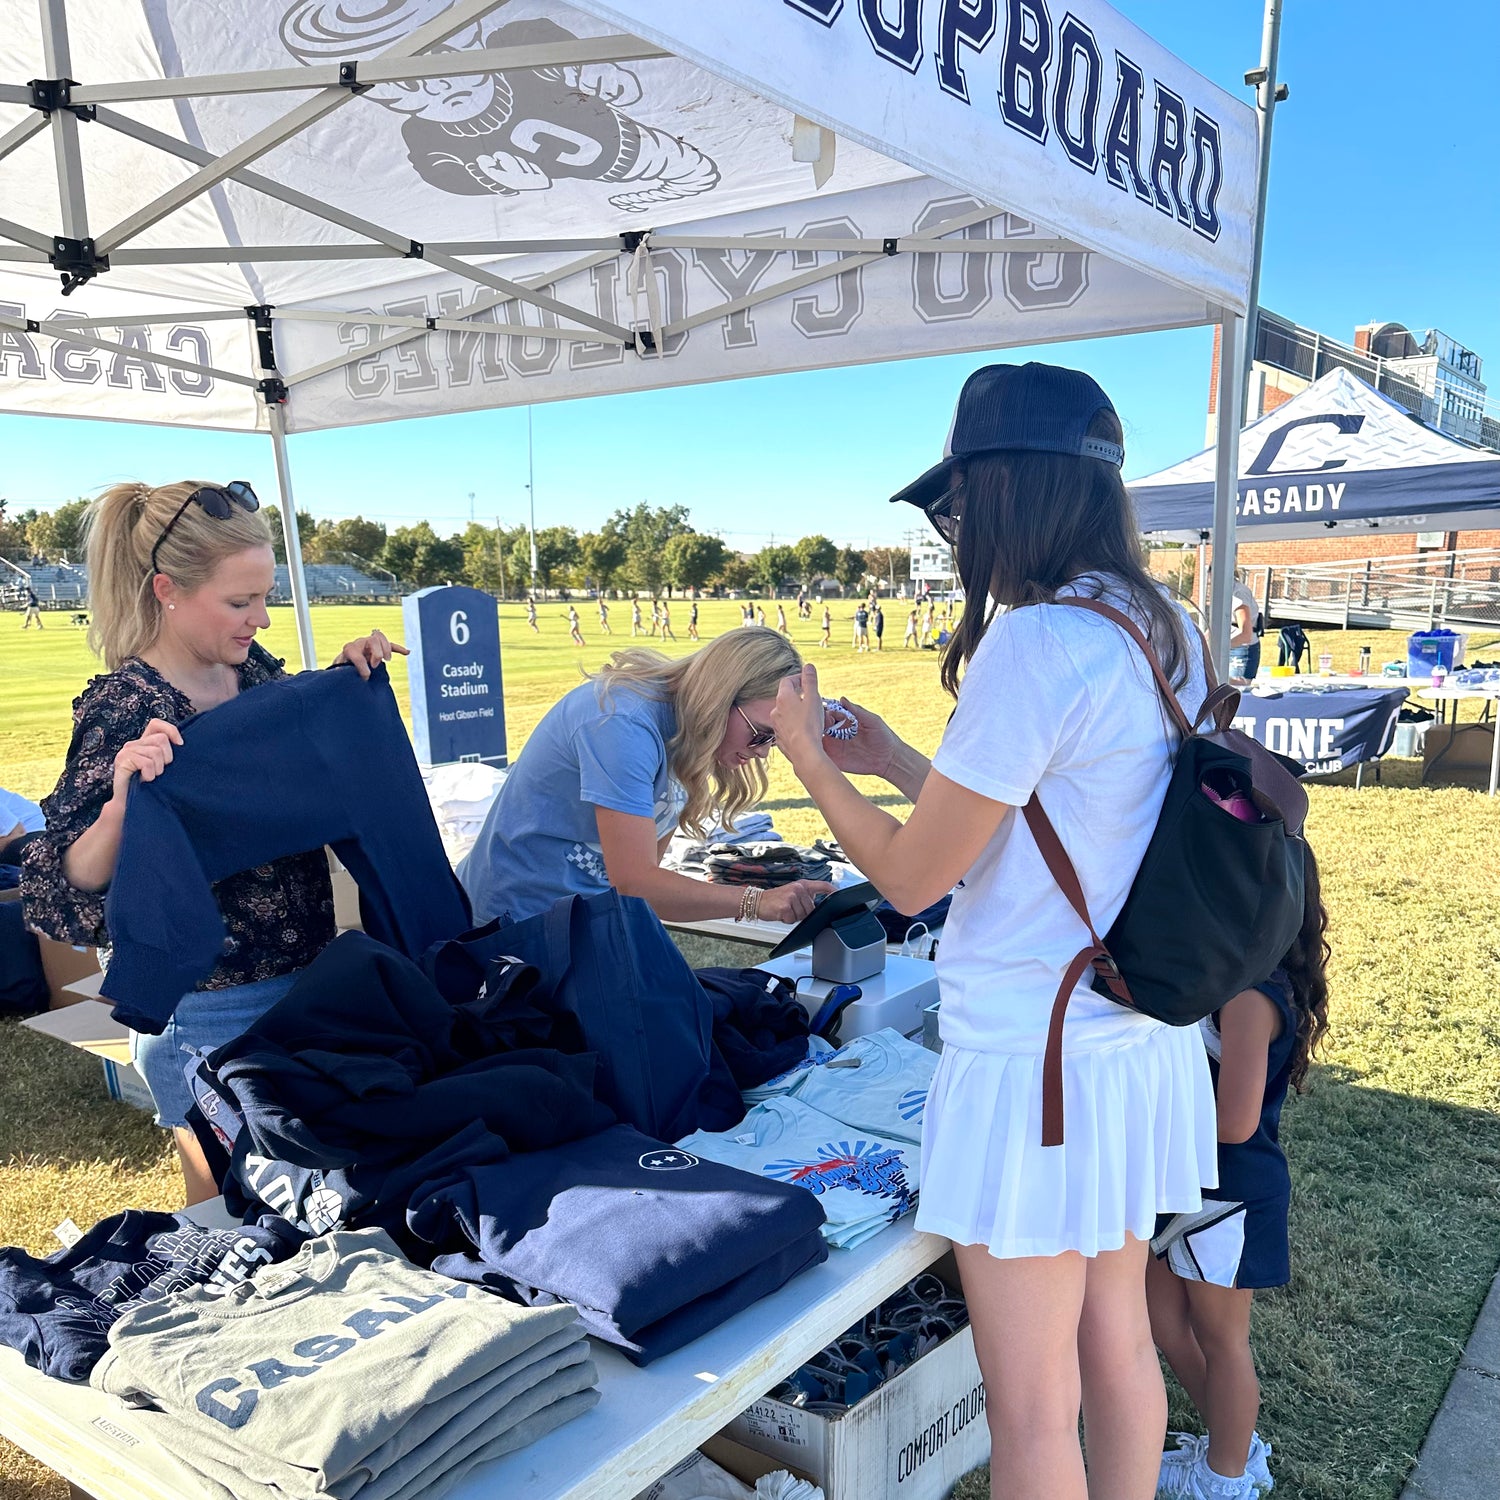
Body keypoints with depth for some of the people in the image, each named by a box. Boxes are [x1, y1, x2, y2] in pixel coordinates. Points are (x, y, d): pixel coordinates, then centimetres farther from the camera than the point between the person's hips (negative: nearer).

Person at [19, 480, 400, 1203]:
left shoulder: (253, 669, -2)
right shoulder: (124, 711, -20)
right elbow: (65, 891, -22)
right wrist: (122, 802, -39)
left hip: (306, 980, 7)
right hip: (210, 1017, -6)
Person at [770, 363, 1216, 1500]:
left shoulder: (1034, 644, -22)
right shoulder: (1169, 633, 5)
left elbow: (911, 877, -15)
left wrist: (809, 755, 0)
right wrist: (886, 751, 19)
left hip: (1034, 1065, -9)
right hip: (1148, 1051, 9)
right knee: (1119, 1346, 24)